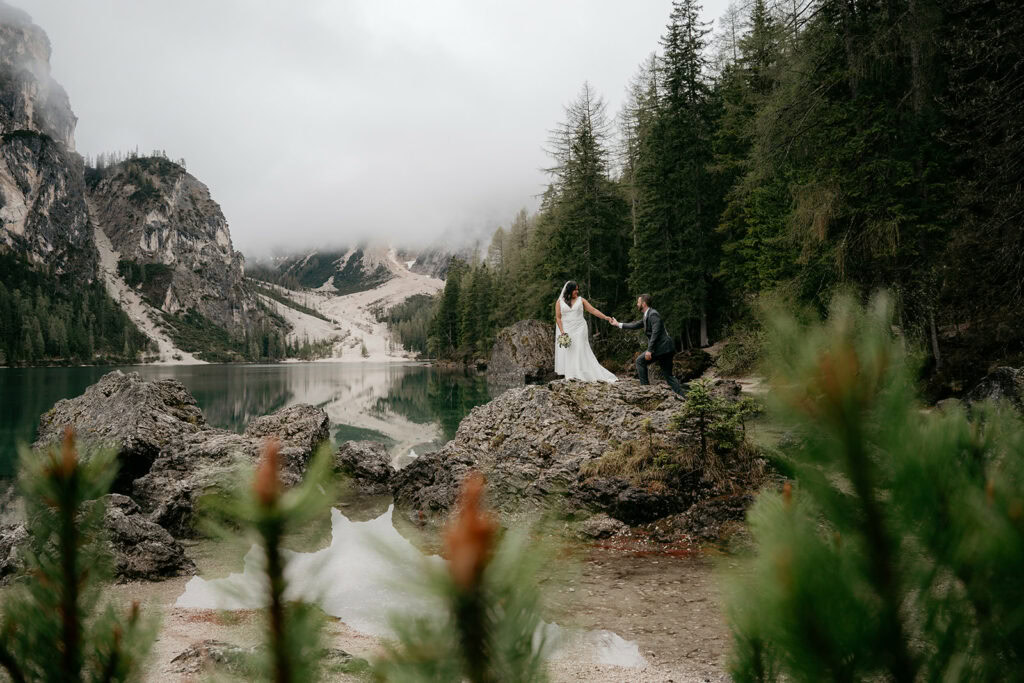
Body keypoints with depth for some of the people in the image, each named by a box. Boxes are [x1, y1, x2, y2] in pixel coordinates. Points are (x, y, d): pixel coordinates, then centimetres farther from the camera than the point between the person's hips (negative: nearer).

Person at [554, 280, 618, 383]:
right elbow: (558, 317, 0)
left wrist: (605, 317, -10)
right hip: (565, 330, 0)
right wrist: (562, 331, -11)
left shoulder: (581, 300, 6)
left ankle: (579, 374, -5)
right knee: (566, 351, -5)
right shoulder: (560, 302, 4)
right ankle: (569, 374, -5)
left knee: (579, 351, -5)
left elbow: (593, 310, 1)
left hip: (579, 330, 0)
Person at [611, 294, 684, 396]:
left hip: (662, 347, -10)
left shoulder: (653, 314, -12)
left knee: (640, 361, 0)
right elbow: (635, 325, 28)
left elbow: (655, 333, -21)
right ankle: (681, 395, 5)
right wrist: (618, 324, 30)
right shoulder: (647, 315, 19)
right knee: (668, 375, 9)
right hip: (666, 349, 10)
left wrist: (649, 350, -23)